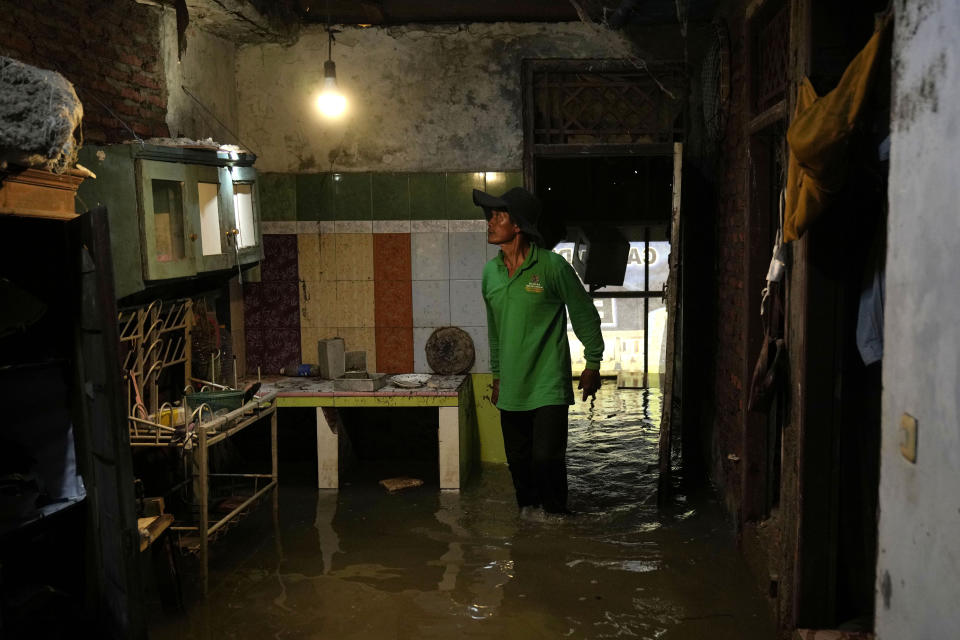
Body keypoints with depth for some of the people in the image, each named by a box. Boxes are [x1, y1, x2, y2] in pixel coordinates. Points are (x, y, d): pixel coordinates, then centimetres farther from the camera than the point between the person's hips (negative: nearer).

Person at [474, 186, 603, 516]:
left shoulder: (553, 266, -10)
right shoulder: (490, 272, 8)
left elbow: (585, 315, -1)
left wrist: (592, 365, 1)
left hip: (548, 386, -5)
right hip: (511, 389, 6)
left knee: (546, 459, -10)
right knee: (519, 462, 11)